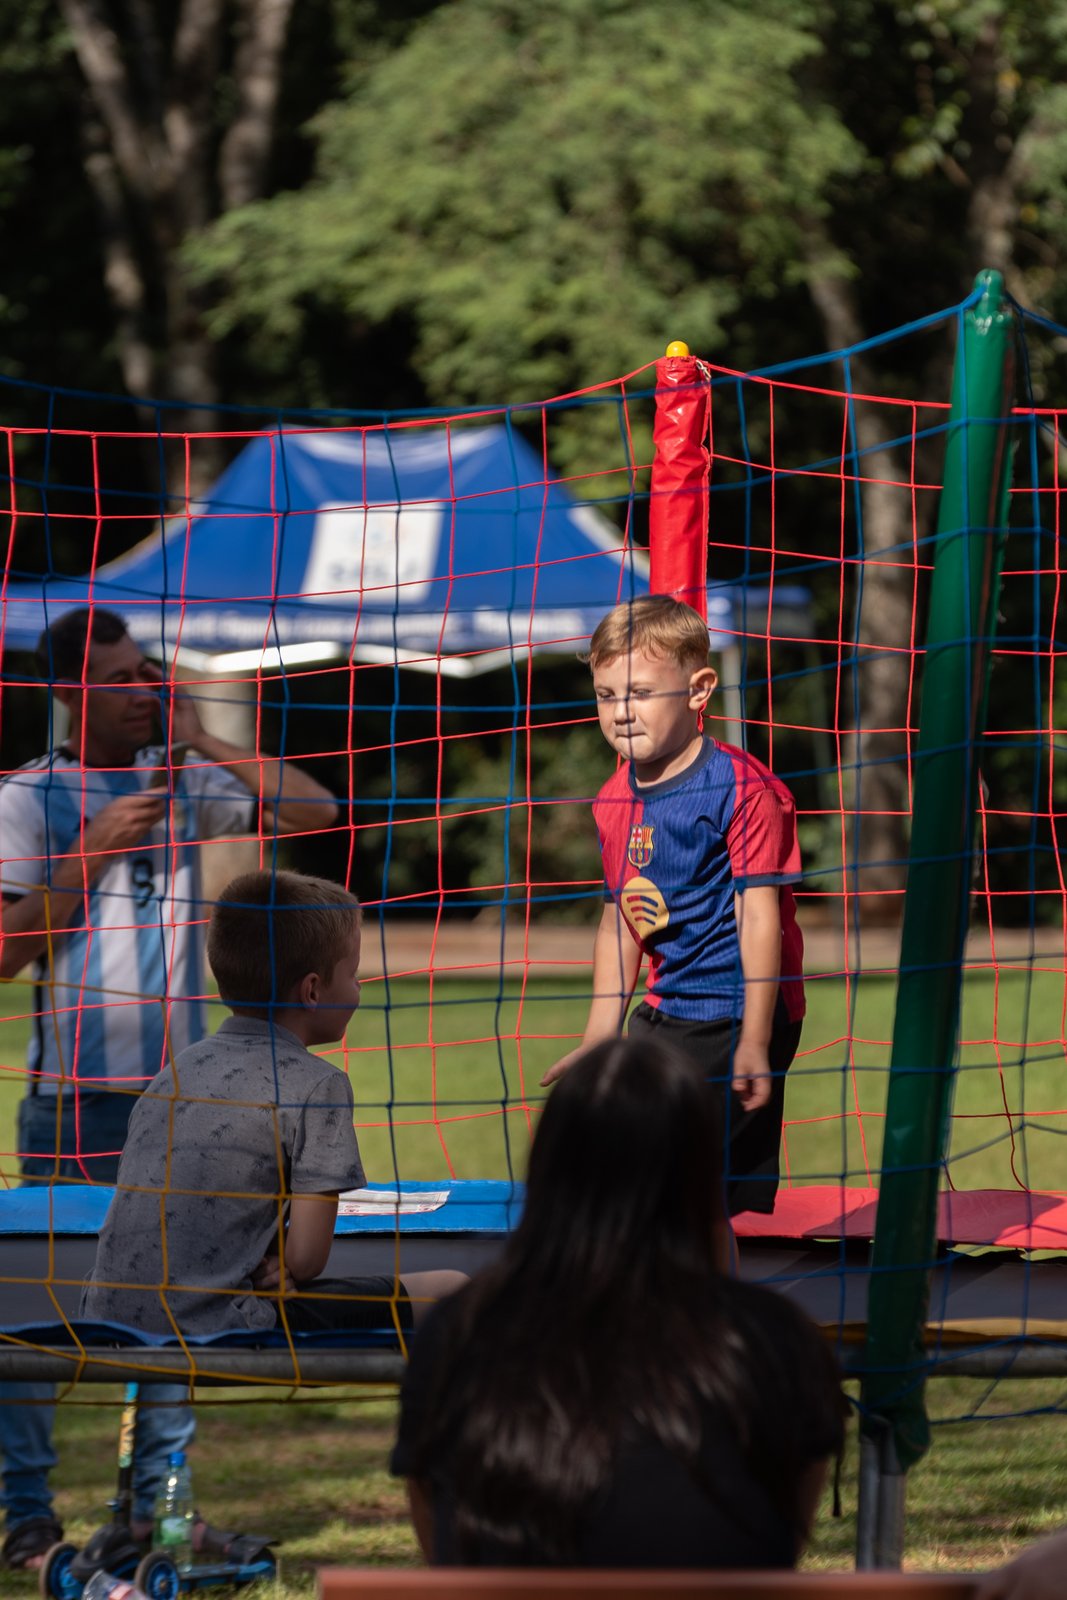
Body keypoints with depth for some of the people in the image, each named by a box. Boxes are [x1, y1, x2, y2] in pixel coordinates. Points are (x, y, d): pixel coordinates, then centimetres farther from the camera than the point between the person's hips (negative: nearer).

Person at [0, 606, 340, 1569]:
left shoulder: (186, 784, 9)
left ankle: (159, 1502, 14)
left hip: (176, 1085, 4)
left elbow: (312, 811, 1)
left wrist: (201, 739, -1)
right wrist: (95, 849, -12)